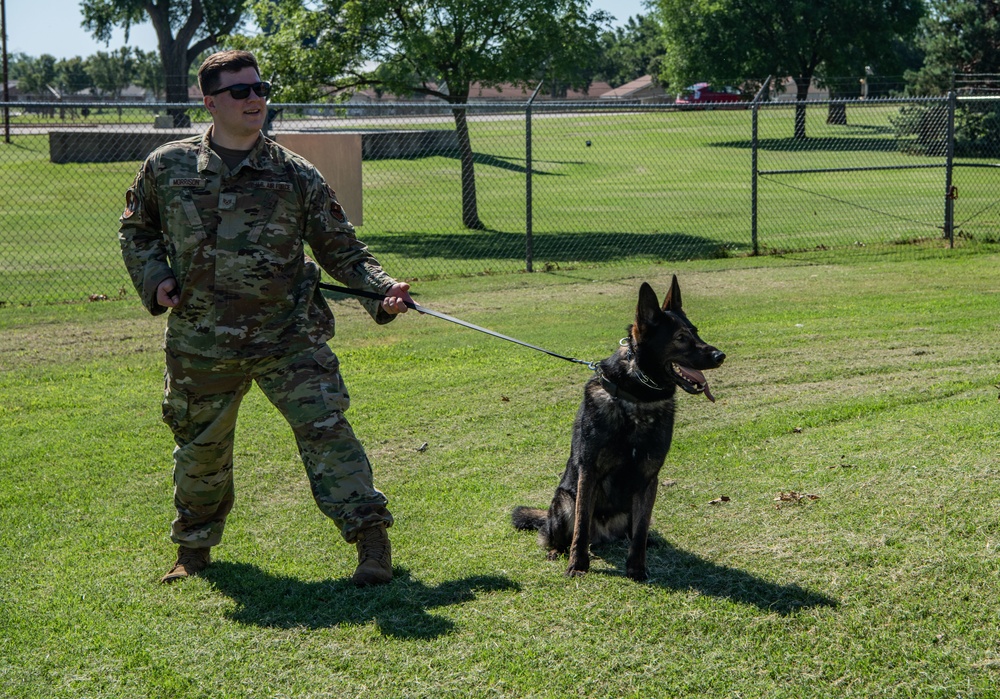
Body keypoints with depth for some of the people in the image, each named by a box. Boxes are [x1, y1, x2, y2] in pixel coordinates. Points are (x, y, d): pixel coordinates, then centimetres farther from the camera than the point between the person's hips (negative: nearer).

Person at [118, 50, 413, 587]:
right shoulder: (167, 167, 1)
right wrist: (154, 279, 0)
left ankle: (370, 538, -8)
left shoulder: (297, 176, -2)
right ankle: (193, 548, 36)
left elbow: (341, 250, 1)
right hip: (201, 345, 2)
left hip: (288, 336, -1)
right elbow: (136, 230, 17)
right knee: (201, 448, 14)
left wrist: (382, 290, -15)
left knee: (323, 426, -14)